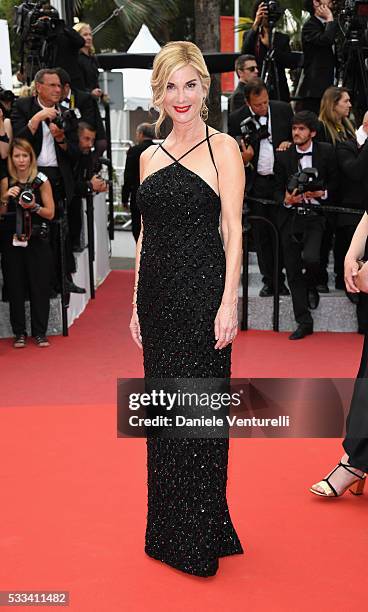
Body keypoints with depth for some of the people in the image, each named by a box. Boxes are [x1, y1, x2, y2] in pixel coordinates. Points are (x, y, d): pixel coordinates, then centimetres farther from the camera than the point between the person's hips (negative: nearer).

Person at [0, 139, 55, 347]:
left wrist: (34, 206, -17)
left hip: (37, 240, -1)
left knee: (40, 286, 0)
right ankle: (19, 332, 13)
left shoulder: (41, 181, -1)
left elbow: (50, 213, -1)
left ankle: (40, 332, 10)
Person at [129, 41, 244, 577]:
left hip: (202, 291, -6)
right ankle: (168, 532, 27)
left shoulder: (222, 147, -2)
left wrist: (228, 301, -14)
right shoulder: (150, 157, 14)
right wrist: (136, 303, 11)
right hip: (157, 295, 6)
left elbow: (233, 229, -7)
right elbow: (146, 235, 15)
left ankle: (202, 539, 14)